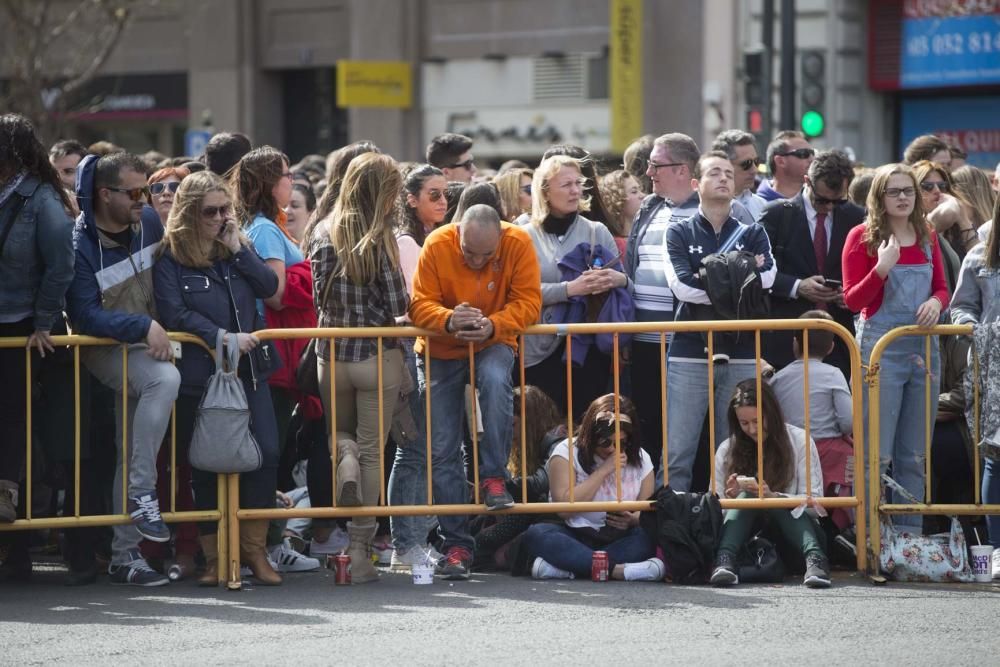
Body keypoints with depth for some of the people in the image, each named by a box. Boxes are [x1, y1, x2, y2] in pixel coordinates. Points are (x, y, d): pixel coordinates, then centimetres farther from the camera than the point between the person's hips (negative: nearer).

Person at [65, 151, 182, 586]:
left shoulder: (149, 222, 0)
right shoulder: (80, 245, -19)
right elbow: (85, 316, -22)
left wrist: (160, 330, 12)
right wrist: (143, 327, -27)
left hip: (146, 347, 6)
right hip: (104, 351, -6)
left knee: (131, 453, 7)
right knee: (165, 379, -34)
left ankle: (124, 556, 13)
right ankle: (142, 494, -27)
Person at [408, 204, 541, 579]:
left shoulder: (519, 244, -17)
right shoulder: (437, 246, -18)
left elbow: (529, 302, -17)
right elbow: (420, 304, -18)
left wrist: (492, 325, -34)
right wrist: (448, 320, -39)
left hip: (492, 345, -1)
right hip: (441, 352, 1)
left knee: (495, 380, -37)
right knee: (442, 450, -2)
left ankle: (493, 477, -21)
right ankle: (456, 544, 7)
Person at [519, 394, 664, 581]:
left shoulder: (640, 459, 5)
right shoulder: (567, 452, -5)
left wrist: (633, 519, -19)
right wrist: (604, 470, -18)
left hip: (619, 540, 2)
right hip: (574, 537, -2)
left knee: (650, 538, -31)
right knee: (536, 534, -33)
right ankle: (617, 569, -48)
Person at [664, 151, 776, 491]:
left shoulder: (752, 233, 12)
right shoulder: (679, 233, 7)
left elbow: (767, 276, -7)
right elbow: (681, 284, -9)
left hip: (740, 353, 2)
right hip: (690, 352, -2)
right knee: (678, 453, -5)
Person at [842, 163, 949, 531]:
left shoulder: (927, 237, 11)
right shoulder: (862, 237, -3)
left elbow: (942, 289, 18)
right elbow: (852, 300, -5)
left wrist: (936, 302, -5)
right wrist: (882, 268, -20)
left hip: (923, 348, 5)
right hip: (880, 346, -5)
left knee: (915, 455, 10)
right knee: (876, 454, -7)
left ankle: (911, 536, 16)